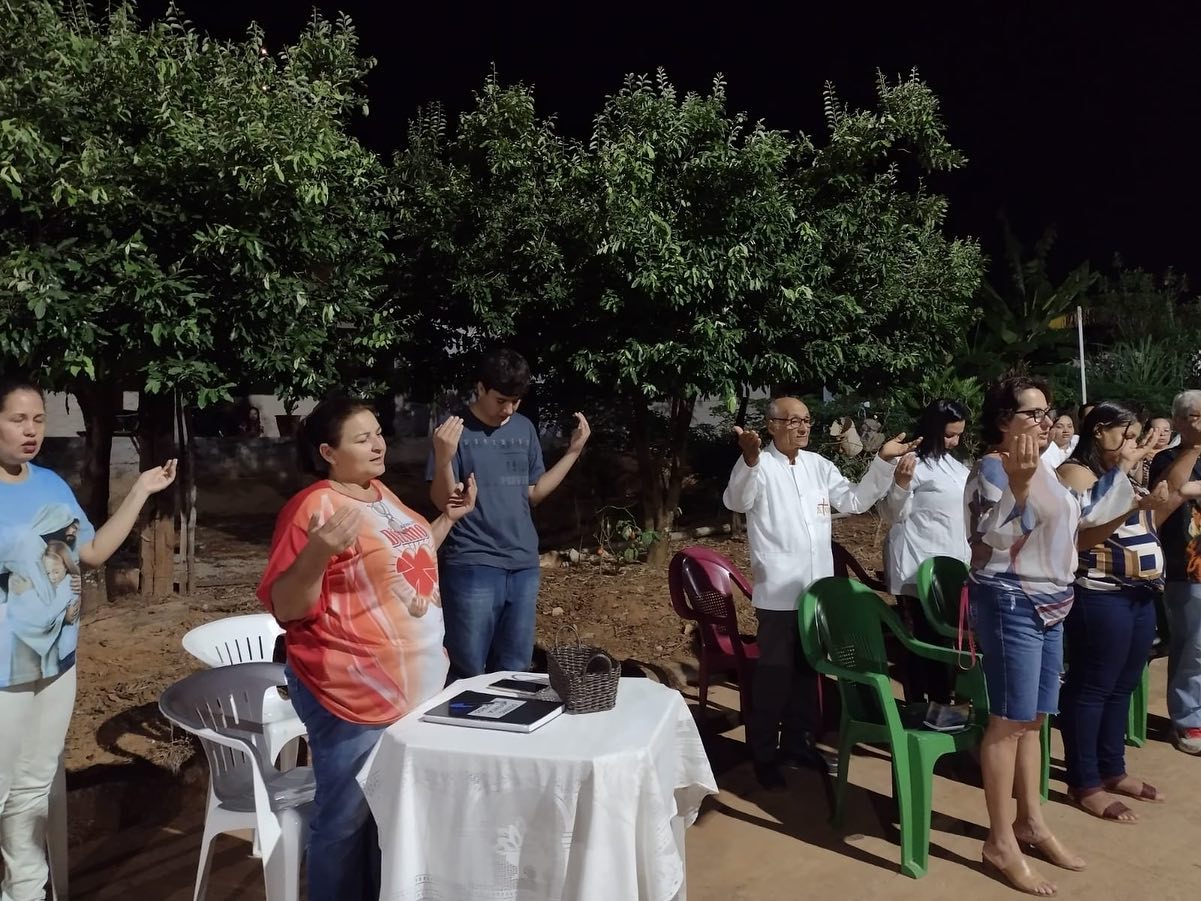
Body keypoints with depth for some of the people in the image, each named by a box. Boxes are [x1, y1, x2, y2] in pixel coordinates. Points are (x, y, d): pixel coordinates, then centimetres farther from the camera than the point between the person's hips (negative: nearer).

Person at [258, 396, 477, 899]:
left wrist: (449, 518, 15)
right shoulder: (314, 507, -17)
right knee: (347, 818, 7)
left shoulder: (380, 495, 9)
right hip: (354, 693, -8)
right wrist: (319, 552, -34)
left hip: (415, 683, 9)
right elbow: (284, 607, -18)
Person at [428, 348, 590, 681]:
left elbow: (533, 494, 13)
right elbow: (443, 501, -9)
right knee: (468, 673, 3)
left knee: (514, 669, 14)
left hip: (523, 566, 5)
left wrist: (574, 451, 8)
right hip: (472, 566, -5)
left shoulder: (525, 429, 9)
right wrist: (443, 458, -27)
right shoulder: (455, 430, -6)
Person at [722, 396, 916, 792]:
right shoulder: (760, 466, -11)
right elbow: (736, 501, -29)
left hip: (817, 588, 7)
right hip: (779, 592, -6)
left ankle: (798, 744, 33)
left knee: (808, 671, 18)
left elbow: (855, 500, 10)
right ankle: (764, 756, 16)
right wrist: (750, 461, -49)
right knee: (773, 675, 2)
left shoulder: (818, 465, 10)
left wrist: (884, 462, -2)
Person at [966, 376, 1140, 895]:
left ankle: (1031, 822, 29)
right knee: (1009, 721, -4)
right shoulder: (992, 468, -15)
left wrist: (1120, 471, 27)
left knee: (1033, 719, 16)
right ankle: (1000, 844, 5)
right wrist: (1019, 484, -33)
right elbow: (990, 542, -24)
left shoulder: (1043, 469, 11)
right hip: (1010, 606, -9)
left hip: (1048, 606, 9)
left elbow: (1082, 514, 24)